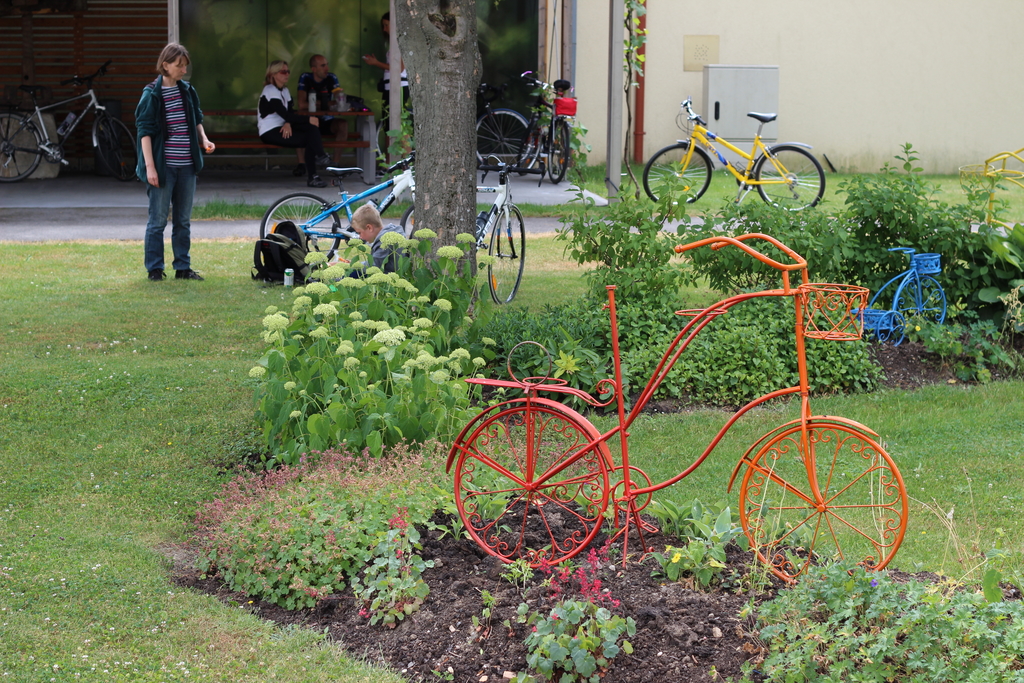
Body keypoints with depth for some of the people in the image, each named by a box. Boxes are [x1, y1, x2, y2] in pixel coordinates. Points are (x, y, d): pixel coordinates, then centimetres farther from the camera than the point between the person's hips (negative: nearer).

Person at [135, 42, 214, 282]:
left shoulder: (188, 91, 7)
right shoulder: (151, 94, -9)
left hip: (187, 165, 6)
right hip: (163, 167, -6)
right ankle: (154, 269, 10)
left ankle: (183, 268, 20)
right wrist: (150, 167, -16)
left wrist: (204, 140, 1)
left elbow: (197, 119, 21)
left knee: (183, 220, 12)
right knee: (158, 220, 1)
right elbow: (145, 131, -11)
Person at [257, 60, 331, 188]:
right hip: (269, 133, -8)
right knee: (310, 139, -20)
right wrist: (309, 119, -22)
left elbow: (290, 112, 6)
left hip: (281, 128, 8)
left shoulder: (284, 91, 16)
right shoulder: (270, 91, -13)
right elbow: (285, 115, -21)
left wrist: (288, 124, -17)